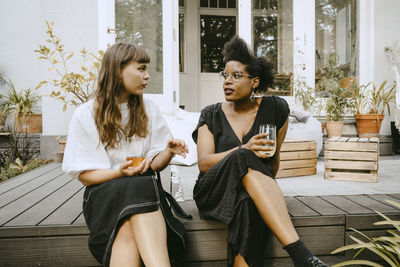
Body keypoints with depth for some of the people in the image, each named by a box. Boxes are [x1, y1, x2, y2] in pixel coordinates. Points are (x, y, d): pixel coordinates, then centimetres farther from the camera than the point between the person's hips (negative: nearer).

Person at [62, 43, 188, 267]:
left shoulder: (149, 110, 10)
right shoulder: (86, 115, 1)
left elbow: (155, 164, 9)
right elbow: (85, 176, -1)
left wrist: (169, 150, -14)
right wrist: (120, 172, -19)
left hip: (145, 188, 2)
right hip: (104, 193, -1)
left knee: (128, 231, -34)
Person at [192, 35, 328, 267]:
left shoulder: (275, 109, 6)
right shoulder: (211, 115, 5)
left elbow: (274, 157, 16)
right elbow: (204, 163, -8)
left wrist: (266, 188, 4)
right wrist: (244, 150, -23)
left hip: (253, 194, 1)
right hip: (214, 192, 0)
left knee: (249, 205, -39)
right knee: (245, 160, -35)